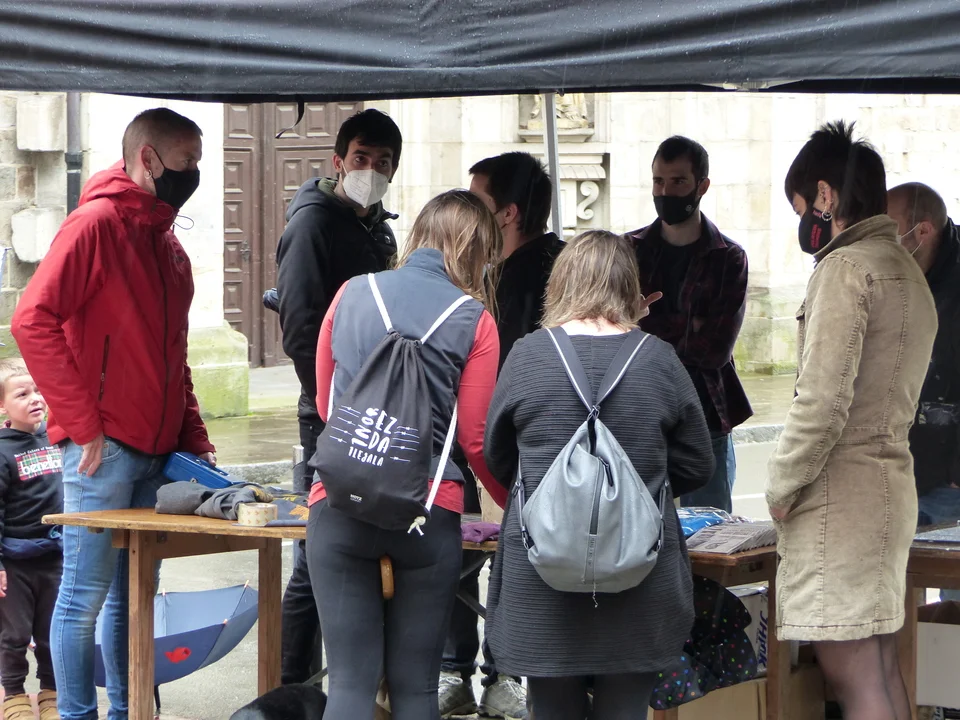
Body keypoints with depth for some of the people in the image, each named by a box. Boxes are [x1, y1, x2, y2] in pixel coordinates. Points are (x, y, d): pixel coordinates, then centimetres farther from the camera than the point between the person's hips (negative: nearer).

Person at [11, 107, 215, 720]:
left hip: (156, 452, 8)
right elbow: (33, 319, -18)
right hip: (104, 449, -8)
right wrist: (82, 424, -18)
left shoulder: (168, 243, 17)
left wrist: (194, 439, 14)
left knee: (132, 595, 12)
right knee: (87, 594, -3)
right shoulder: (97, 223, -9)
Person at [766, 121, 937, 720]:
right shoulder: (908, 271, 18)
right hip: (889, 484, 9)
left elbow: (823, 400, -19)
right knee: (881, 667, 11)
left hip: (842, 493, -9)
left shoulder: (847, 267, -12)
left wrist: (782, 488, -9)